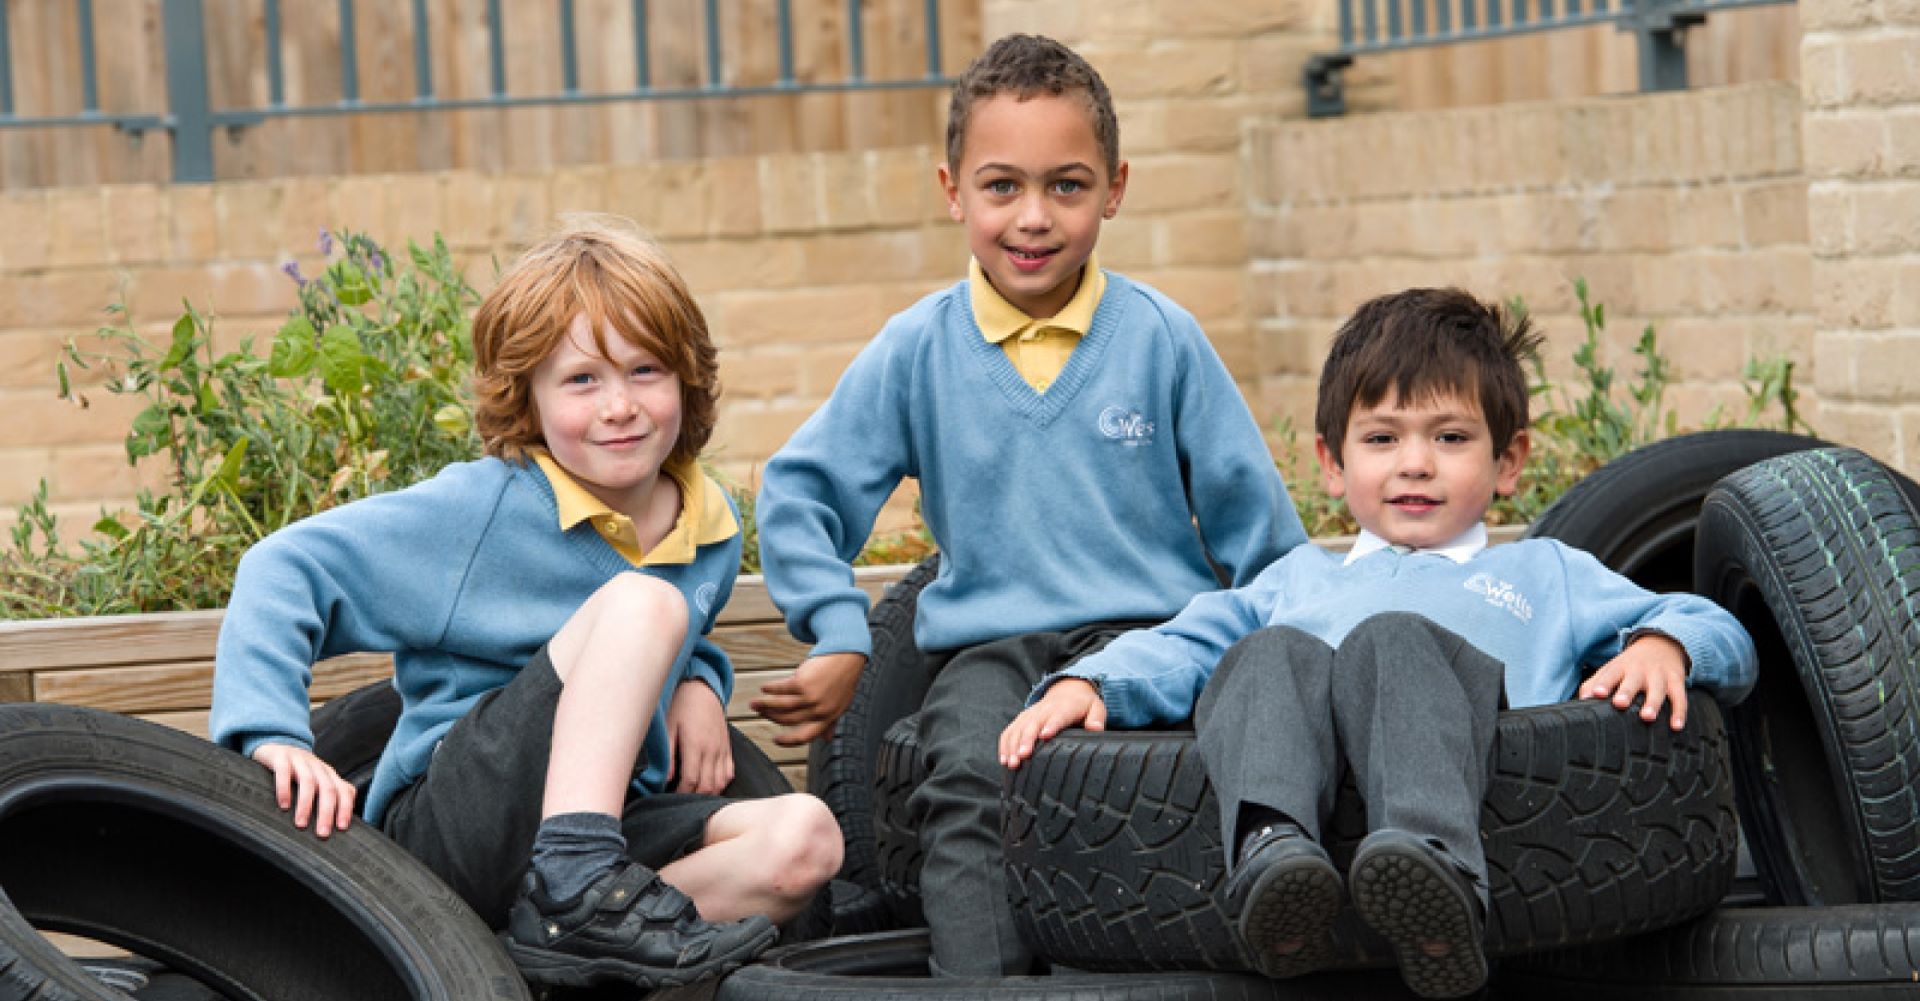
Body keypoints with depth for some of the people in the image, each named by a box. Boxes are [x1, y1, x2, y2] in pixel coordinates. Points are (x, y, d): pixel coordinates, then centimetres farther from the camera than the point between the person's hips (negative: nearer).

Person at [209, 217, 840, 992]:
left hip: (606, 823, 6)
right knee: (639, 599, -24)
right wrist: (274, 733, -22)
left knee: (803, 839, -22)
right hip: (446, 825, -6)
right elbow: (287, 569, -8)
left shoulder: (712, 531, 10)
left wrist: (699, 685, 7)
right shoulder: (483, 509, -7)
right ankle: (572, 896, -34)